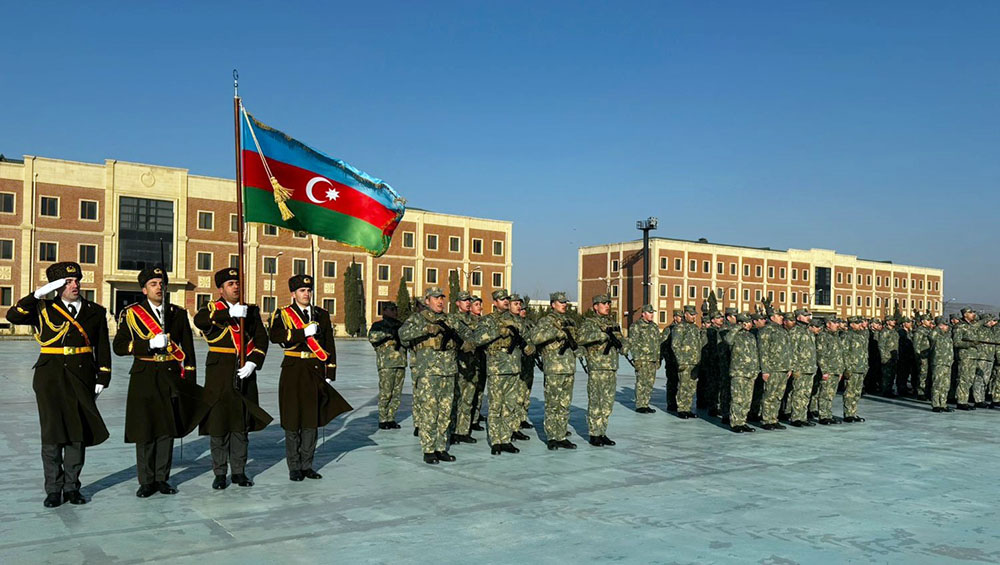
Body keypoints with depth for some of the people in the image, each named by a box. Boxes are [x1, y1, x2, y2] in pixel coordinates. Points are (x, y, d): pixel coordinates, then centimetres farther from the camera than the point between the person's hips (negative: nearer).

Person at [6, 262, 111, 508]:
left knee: (79, 433, 5)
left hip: (82, 377, 2)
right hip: (51, 375, -1)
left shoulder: (95, 312, 8)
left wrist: (103, 378, 3)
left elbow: (103, 348, 9)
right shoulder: (43, 309, 5)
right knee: (52, 433, 0)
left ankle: (71, 487, 17)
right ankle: (54, 489, 11)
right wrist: (38, 294, -14)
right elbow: (13, 316, -11)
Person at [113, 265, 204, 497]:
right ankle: (147, 481, 12)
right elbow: (118, 346, -3)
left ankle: (162, 478, 17)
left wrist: (189, 379, 3)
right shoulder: (131, 314, 2)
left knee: (167, 429, 6)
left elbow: (188, 348, 9)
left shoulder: (178, 313, 8)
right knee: (145, 430, 1)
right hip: (144, 377, -2)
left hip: (171, 377, 2)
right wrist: (149, 344, -17)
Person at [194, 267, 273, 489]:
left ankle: (239, 471, 18)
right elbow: (199, 320, -22)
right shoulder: (212, 309, 2)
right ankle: (220, 473, 12)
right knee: (219, 422, 2)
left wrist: (252, 364, -10)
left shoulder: (251, 311, 10)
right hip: (219, 373, -3)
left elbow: (262, 340, 4)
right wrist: (231, 313, -29)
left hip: (245, 373, 3)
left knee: (242, 423, 8)